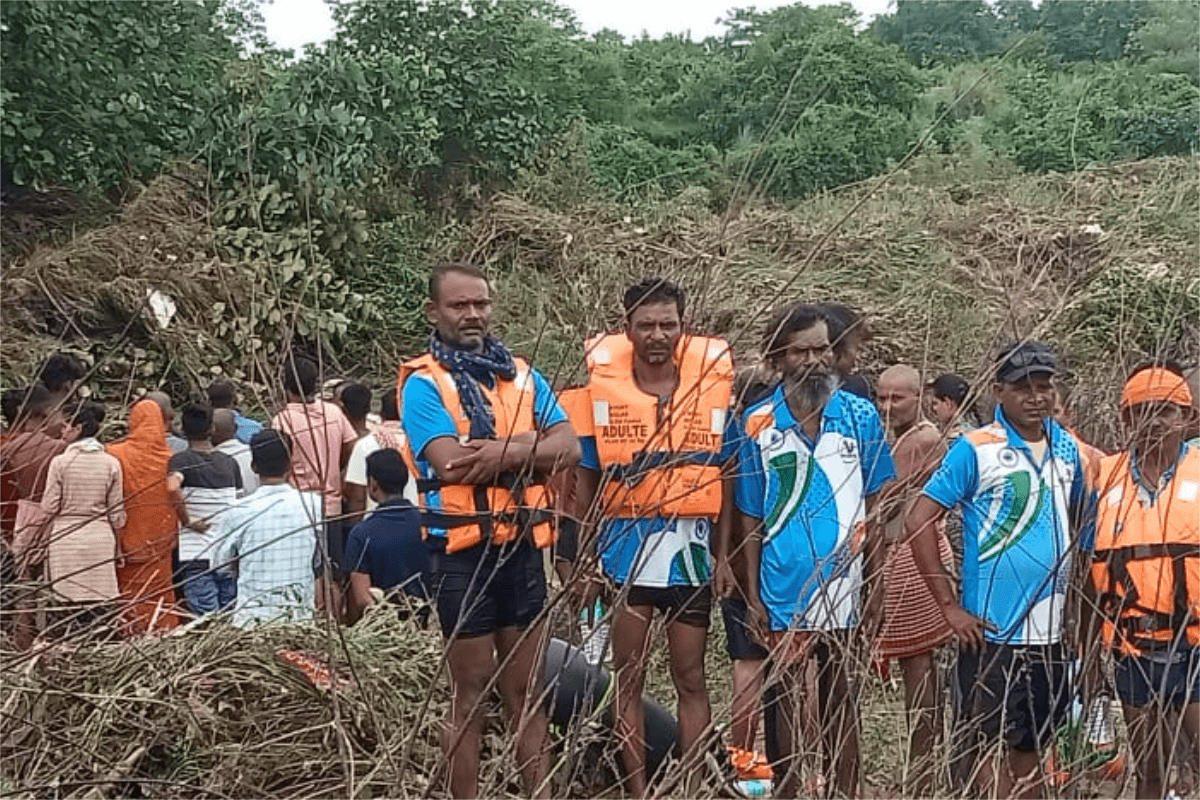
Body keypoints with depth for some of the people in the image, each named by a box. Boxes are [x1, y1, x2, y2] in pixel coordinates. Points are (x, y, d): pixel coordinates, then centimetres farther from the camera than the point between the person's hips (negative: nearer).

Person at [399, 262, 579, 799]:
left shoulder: (523, 377, 10)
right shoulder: (423, 383, -6)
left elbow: (568, 448, -2)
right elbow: (450, 463, -21)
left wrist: (504, 453, -18)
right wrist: (528, 448, -11)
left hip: (522, 548, 5)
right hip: (464, 553, -5)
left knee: (527, 691, 12)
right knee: (470, 695, 5)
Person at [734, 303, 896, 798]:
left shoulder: (860, 416, -2)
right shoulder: (757, 424, -3)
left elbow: (873, 510, 3)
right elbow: (752, 520, 2)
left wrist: (876, 587, 1)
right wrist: (752, 597, 0)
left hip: (842, 587, 1)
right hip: (784, 591, 0)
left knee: (840, 695, 11)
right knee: (784, 698, 8)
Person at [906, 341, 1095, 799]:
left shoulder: (1068, 449, 8)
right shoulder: (976, 449, -9)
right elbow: (918, 522, -12)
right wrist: (948, 605, -13)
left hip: (1050, 633, 5)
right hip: (991, 632, -5)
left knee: (1030, 753, 14)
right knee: (991, 751, 0)